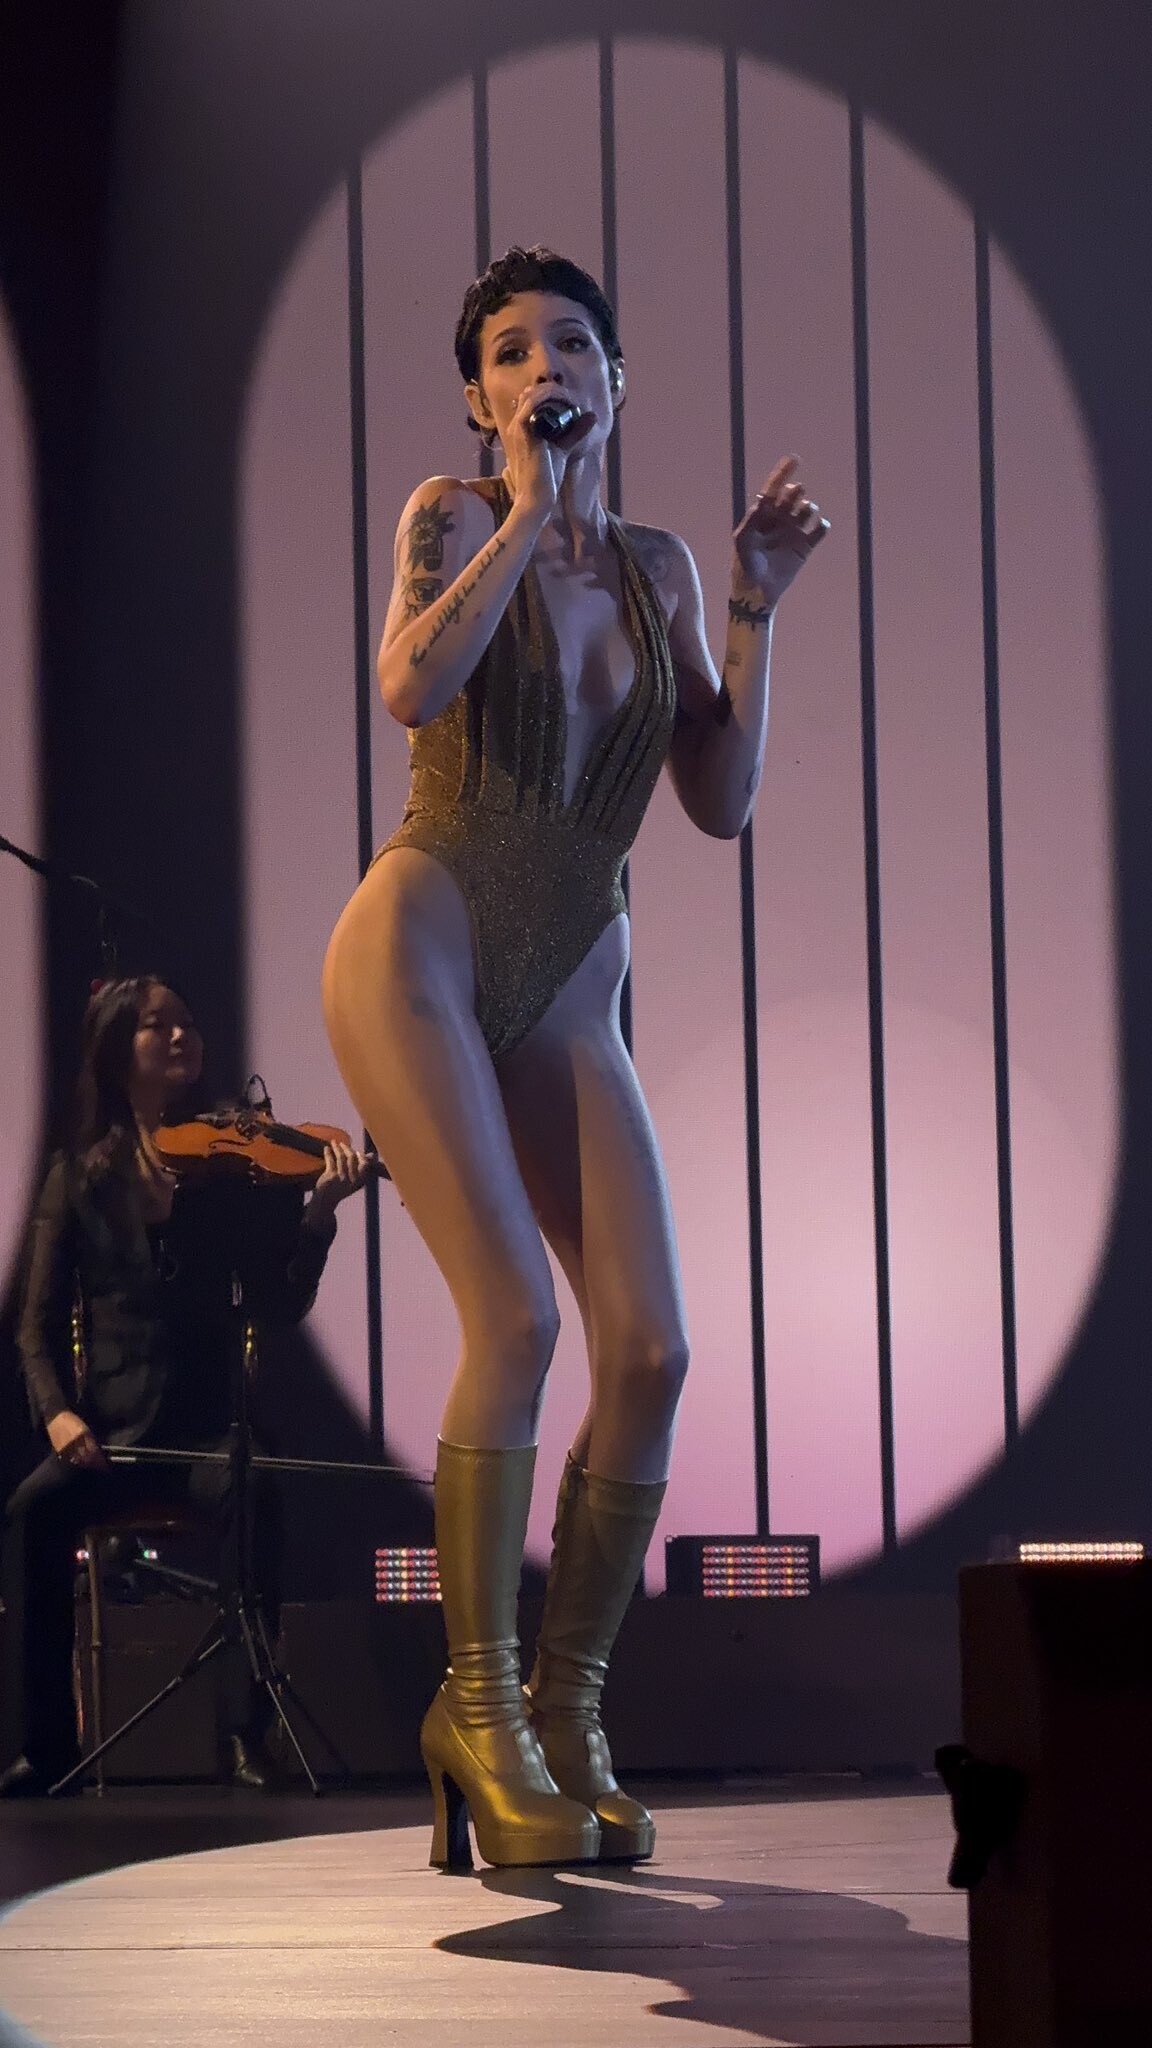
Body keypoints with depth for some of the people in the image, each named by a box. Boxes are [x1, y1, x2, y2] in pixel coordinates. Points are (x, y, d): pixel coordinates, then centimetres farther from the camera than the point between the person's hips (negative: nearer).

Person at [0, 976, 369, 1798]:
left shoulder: (236, 1163, 4)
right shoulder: (80, 1177, 6)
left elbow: (280, 1305, -4)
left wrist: (320, 1211, -18)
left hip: (209, 1424, -1)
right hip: (111, 1431, 1)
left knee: (251, 1495, -34)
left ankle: (247, 1736, -27)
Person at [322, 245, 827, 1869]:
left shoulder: (656, 569, 12)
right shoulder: (455, 518, 0)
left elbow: (724, 803, 6)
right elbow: (412, 688, -22)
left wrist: (757, 609, 1)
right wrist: (530, 512, -14)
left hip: (568, 992, 5)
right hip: (422, 945, -5)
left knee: (652, 1349, -9)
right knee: (517, 1313, -20)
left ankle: (565, 1710, 4)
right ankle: (477, 1705, -9)